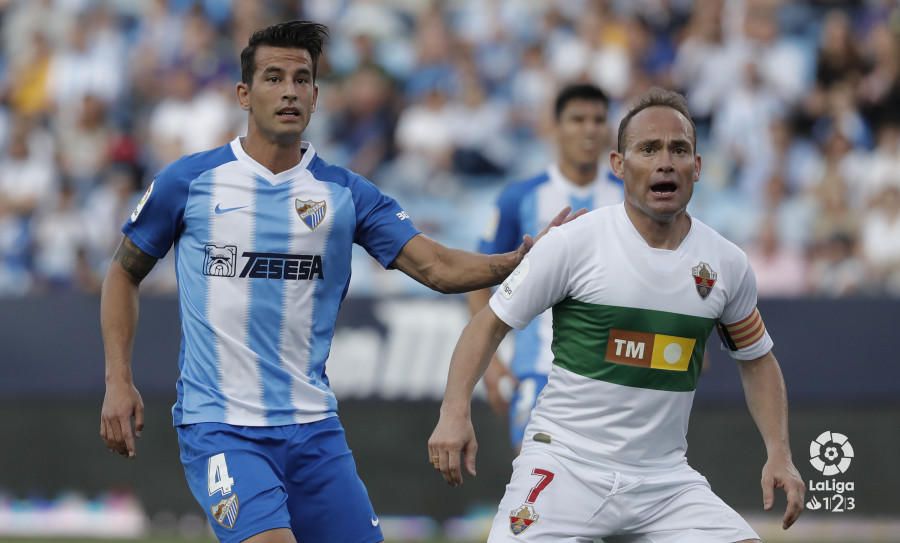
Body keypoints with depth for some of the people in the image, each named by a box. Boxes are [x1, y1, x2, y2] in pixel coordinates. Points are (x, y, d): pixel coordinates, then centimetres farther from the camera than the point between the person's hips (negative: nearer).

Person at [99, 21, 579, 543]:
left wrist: (515, 261, -21)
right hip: (219, 426, -4)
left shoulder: (346, 193, 6)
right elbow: (125, 271, 12)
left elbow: (437, 268, -3)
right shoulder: (190, 181, 1)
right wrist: (119, 381, 2)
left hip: (312, 426, 4)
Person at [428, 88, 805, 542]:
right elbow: (491, 323, -1)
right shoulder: (573, 243, -8)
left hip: (665, 480, 4)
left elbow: (756, 360, 19)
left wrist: (779, 453, 7)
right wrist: (455, 412, -15)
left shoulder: (727, 265, 4)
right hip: (565, 465, -4)